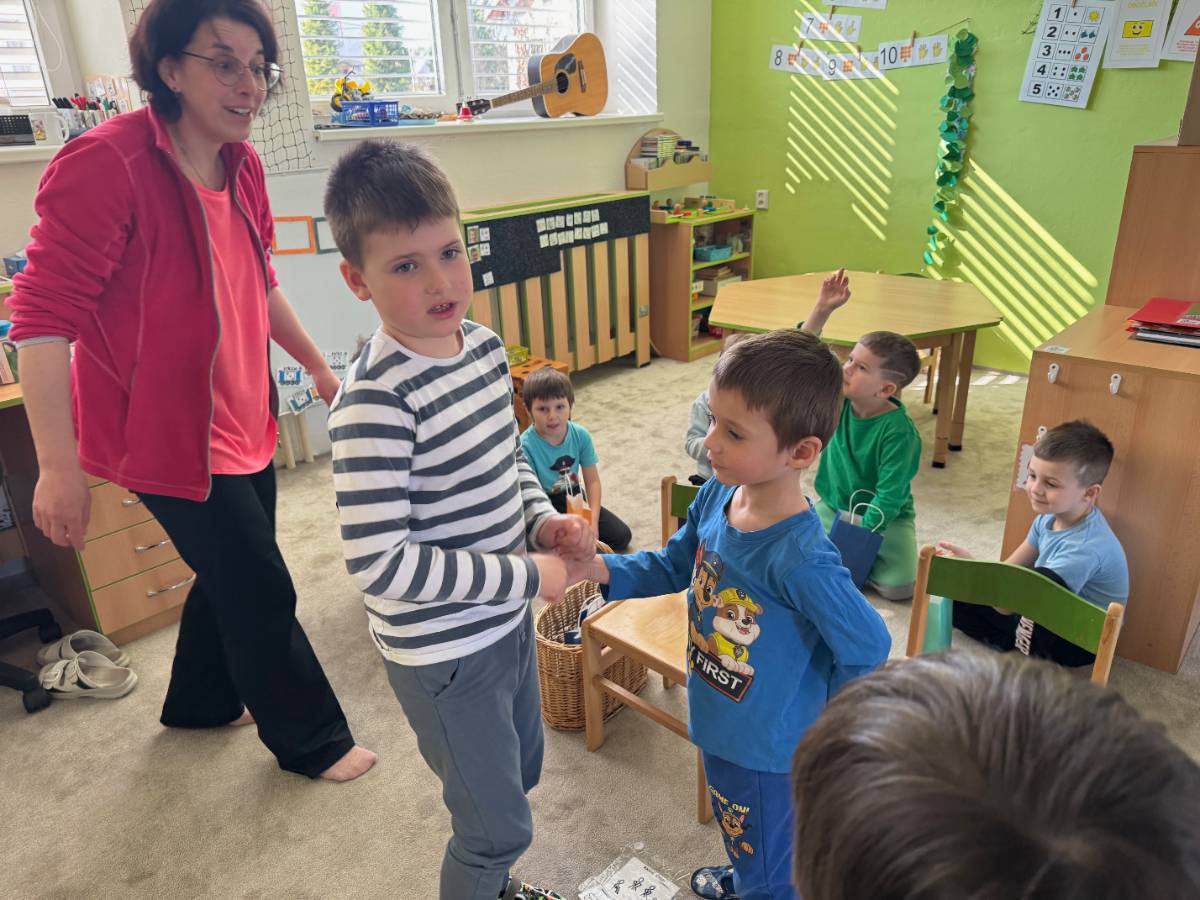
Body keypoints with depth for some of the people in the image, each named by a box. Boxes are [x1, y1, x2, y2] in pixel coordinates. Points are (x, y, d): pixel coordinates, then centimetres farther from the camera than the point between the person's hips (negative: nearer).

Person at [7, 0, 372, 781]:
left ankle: (200, 702, 48)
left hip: (244, 417, 8)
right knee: (262, 592, 3)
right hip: (171, 432, -8)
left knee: (232, 576, 22)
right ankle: (312, 741, 27)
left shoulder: (243, 165, 3)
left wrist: (318, 365, 21)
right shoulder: (105, 164, -22)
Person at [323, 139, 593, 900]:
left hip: (507, 621, 8)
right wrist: (528, 576, -23)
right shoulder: (375, 401, -28)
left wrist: (544, 520, -6)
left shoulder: (485, 346, -4)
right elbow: (380, 563, -29)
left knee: (520, 775, 29)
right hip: (444, 653, -8)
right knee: (500, 825, 12)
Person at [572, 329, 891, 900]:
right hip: (718, 723, 7)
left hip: (766, 747, -7)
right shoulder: (716, 496, -14)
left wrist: (819, 718, -11)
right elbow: (675, 566, 1)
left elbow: (868, 650, -25)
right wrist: (601, 570, -14)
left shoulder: (800, 558, -37)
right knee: (742, 835, 38)